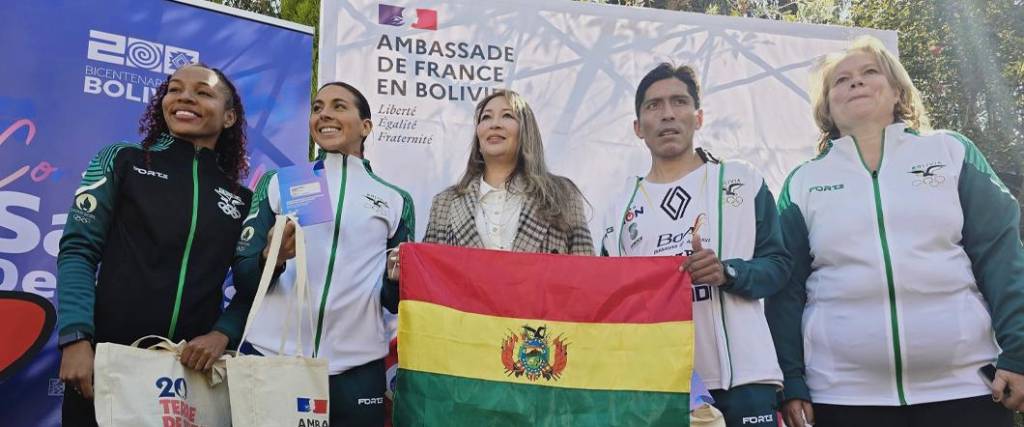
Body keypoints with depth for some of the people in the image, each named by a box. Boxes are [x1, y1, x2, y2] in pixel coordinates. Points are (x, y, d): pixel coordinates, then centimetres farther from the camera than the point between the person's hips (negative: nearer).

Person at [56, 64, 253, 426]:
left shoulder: (242, 199, 8)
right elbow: (78, 250, -2)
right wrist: (76, 338, -14)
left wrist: (222, 334, -10)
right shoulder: (122, 161, 4)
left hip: (194, 365, 2)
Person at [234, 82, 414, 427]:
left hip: (355, 369, 0)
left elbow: (395, 302, 11)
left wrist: (398, 279, -11)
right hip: (270, 357, 0)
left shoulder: (395, 201, 8)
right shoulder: (277, 183, 8)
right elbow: (242, 276, 6)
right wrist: (272, 257, -15)